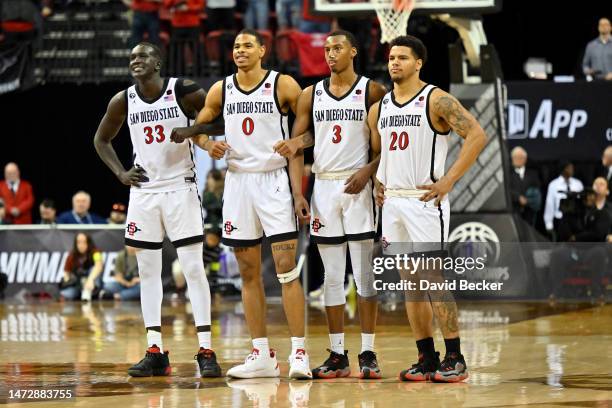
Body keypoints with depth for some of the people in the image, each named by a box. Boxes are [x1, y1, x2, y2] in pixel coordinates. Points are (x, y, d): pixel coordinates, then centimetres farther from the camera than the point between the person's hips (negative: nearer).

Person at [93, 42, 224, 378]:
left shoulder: (184, 92, -10)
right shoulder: (123, 102, 1)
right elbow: (101, 140, 17)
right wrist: (120, 173, 4)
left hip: (181, 188, -4)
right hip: (143, 190, 4)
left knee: (193, 268, -6)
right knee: (147, 270, 4)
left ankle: (205, 351, -5)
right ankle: (155, 353, 8)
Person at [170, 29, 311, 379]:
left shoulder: (283, 86, -4)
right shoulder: (221, 90, 8)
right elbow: (196, 126, 20)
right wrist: (208, 143, -1)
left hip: (275, 180, -5)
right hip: (238, 180, 5)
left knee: (287, 268, -11)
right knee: (249, 272, 6)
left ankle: (299, 353, -9)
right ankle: (262, 356, 11)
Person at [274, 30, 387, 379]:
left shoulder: (372, 91, -1)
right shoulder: (311, 95, 9)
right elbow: (300, 137, 16)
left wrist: (368, 170, -14)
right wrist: (296, 143, -7)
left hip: (358, 186, -4)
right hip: (324, 185, 4)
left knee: (365, 273, -3)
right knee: (332, 275, 6)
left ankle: (368, 352, 1)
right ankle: (338, 354, 10)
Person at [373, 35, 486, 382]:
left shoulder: (437, 100, -8)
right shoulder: (380, 108, 13)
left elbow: (477, 136, -15)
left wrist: (449, 181, -18)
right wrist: (377, 183, 11)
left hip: (424, 201, -7)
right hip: (392, 201, 7)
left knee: (434, 279, -9)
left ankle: (455, 359, -4)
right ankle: (427, 358, 13)